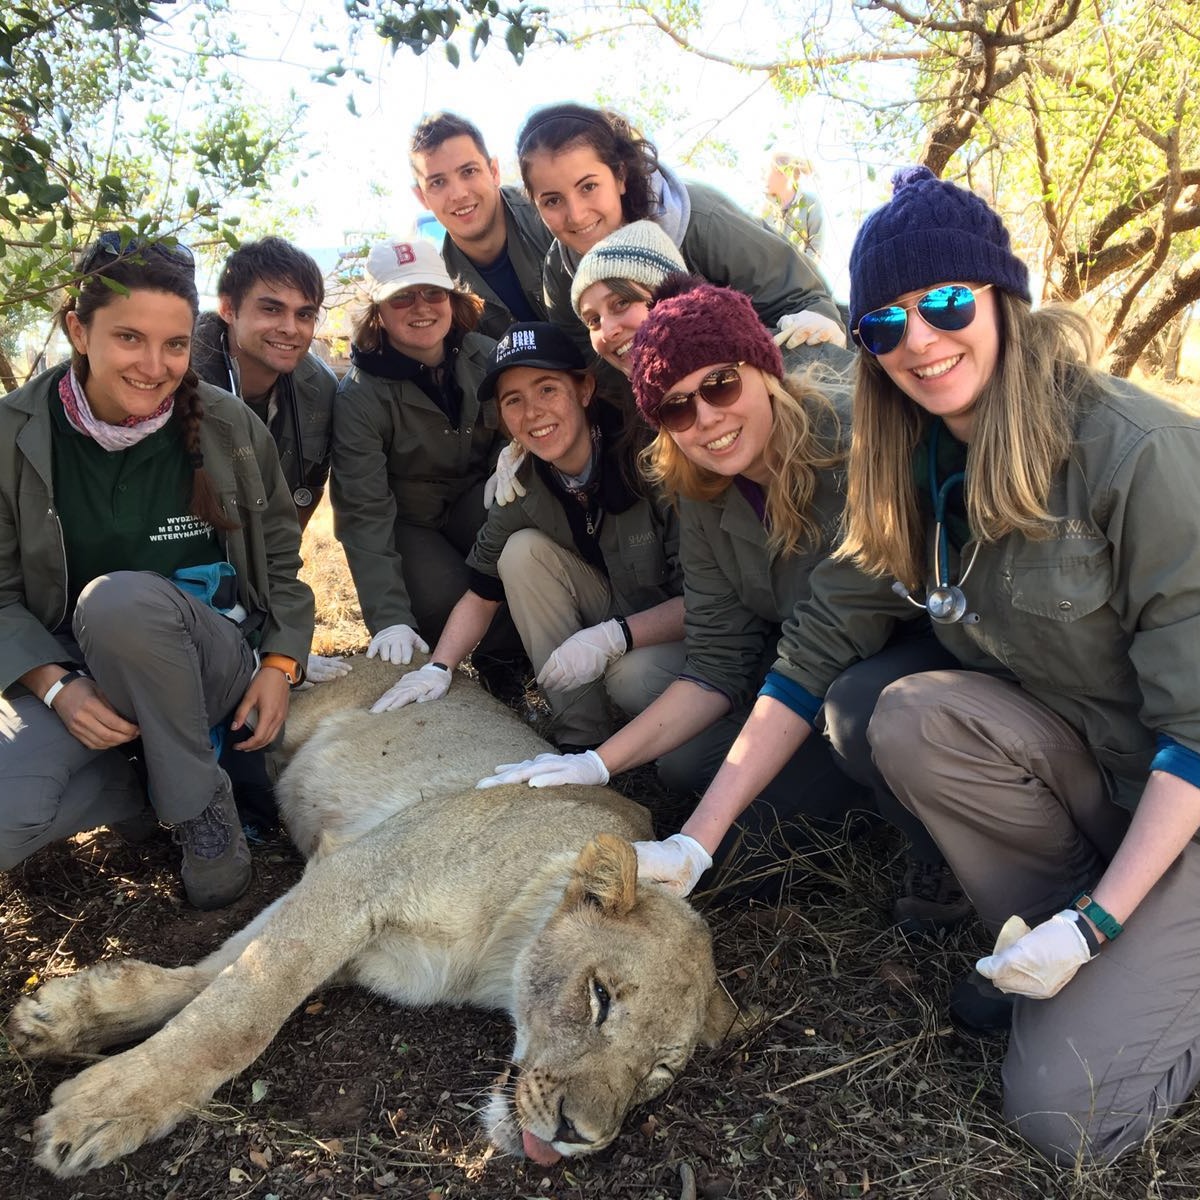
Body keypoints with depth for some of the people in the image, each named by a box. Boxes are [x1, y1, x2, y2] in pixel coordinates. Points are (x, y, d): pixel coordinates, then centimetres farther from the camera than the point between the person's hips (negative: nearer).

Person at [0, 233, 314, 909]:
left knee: (119, 598, -36)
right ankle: (146, 778, 3)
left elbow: (281, 560, 7)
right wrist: (54, 685, -16)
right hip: (71, 672, 1)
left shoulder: (230, 427, -4)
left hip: (213, 661, 0)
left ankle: (201, 804, -15)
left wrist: (280, 664, -6)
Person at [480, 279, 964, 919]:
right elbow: (718, 668, -4)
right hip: (820, 683, 6)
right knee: (685, 761, -8)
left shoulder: (851, 438, -24)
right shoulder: (704, 502, -4)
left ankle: (953, 865, -7)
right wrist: (599, 763, -13)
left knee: (860, 706, -36)